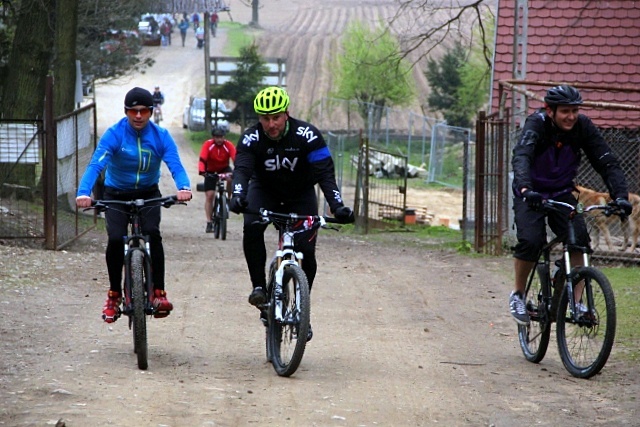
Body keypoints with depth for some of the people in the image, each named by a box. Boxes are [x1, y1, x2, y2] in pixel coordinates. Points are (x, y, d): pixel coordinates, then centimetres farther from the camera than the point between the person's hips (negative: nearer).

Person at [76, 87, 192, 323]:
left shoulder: (160, 136, -12)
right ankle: (114, 295, -3)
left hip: (148, 195, 1)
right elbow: (95, 164, -29)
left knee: (152, 233, -26)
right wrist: (83, 193, -48)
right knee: (116, 239, -21)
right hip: (117, 195, -1)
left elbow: (175, 165, -24)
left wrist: (184, 187, -47)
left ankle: (159, 292, -19)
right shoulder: (115, 134, -18)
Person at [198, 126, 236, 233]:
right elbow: (202, 160, -31)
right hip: (211, 171, 0)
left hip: (224, 169, 0)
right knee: (209, 196, -7)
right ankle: (209, 223, 0)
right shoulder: (208, 144, -23)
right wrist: (202, 171, -49)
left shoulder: (229, 145, -21)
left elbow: (236, 159, -31)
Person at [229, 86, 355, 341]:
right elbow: (242, 169, -36)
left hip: (300, 196, 0)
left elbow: (325, 171, -29)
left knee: (306, 251, -13)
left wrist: (336, 205, -44)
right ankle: (259, 287, -20)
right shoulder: (252, 138, -23)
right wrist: (238, 195, -58)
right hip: (264, 193, 0)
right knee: (251, 228, -32)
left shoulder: (307, 135, -25)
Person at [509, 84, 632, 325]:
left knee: (579, 238, -21)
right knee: (530, 241, -25)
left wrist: (620, 195, -34)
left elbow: (607, 163, -17)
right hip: (531, 194, -3)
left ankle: (576, 300, -13)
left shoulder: (583, 127, -15)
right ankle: (518, 294, 0)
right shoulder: (537, 124, -25)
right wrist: (525, 189, -61)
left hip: (562, 194, 3)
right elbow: (521, 156, -42)